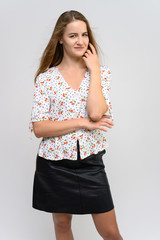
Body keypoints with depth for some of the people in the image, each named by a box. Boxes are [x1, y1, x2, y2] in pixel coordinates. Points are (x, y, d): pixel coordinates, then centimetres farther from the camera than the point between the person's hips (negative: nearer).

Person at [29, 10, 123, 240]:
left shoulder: (101, 72, 1)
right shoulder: (46, 78, -4)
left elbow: (96, 112, -18)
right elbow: (38, 128, -11)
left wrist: (94, 69, -12)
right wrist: (82, 122, -16)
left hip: (90, 162, 1)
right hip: (54, 164, 0)